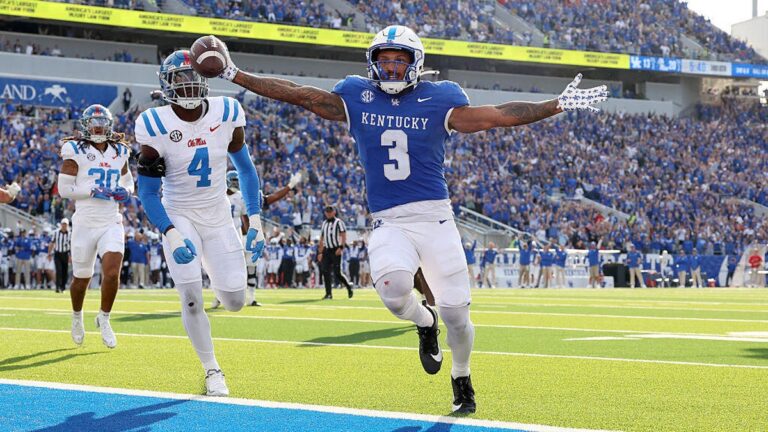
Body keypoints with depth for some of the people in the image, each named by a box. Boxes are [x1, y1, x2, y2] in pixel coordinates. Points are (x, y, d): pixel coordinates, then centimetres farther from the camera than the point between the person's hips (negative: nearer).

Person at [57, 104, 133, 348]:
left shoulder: (119, 152, 9)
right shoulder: (76, 151, -5)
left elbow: (128, 182, 23)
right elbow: (64, 189, -8)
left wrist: (125, 192, 0)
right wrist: (93, 191, -17)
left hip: (112, 223, 3)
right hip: (85, 223, -2)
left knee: (112, 272, -16)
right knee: (81, 278, 9)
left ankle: (104, 319, 6)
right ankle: (77, 317, 38)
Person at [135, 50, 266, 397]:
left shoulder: (227, 114, -9)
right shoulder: (156, 127, -17)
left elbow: (245, 169, 4)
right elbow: (147, 192, -12)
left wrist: (255, 221, -1)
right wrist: (171, 234, -25)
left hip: (218, 216, 3)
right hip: (179, 216, -3)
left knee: (235, 302, 1)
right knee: (192, 299, -14)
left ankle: (214, 275, 38)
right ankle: (212, 370, 8)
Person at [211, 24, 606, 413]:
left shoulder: (437, 100, 1)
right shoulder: (357, 97, 6)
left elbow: (497, 116, -3)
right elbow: (299, 95, 7)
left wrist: (559, 105, -10)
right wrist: (235, 76, 5)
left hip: (435, 218, 0)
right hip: (388, 222, 0)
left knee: (455, 313, -3)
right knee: (394, 289, -29)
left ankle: (462, 381, 28)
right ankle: (423, 322, 9)